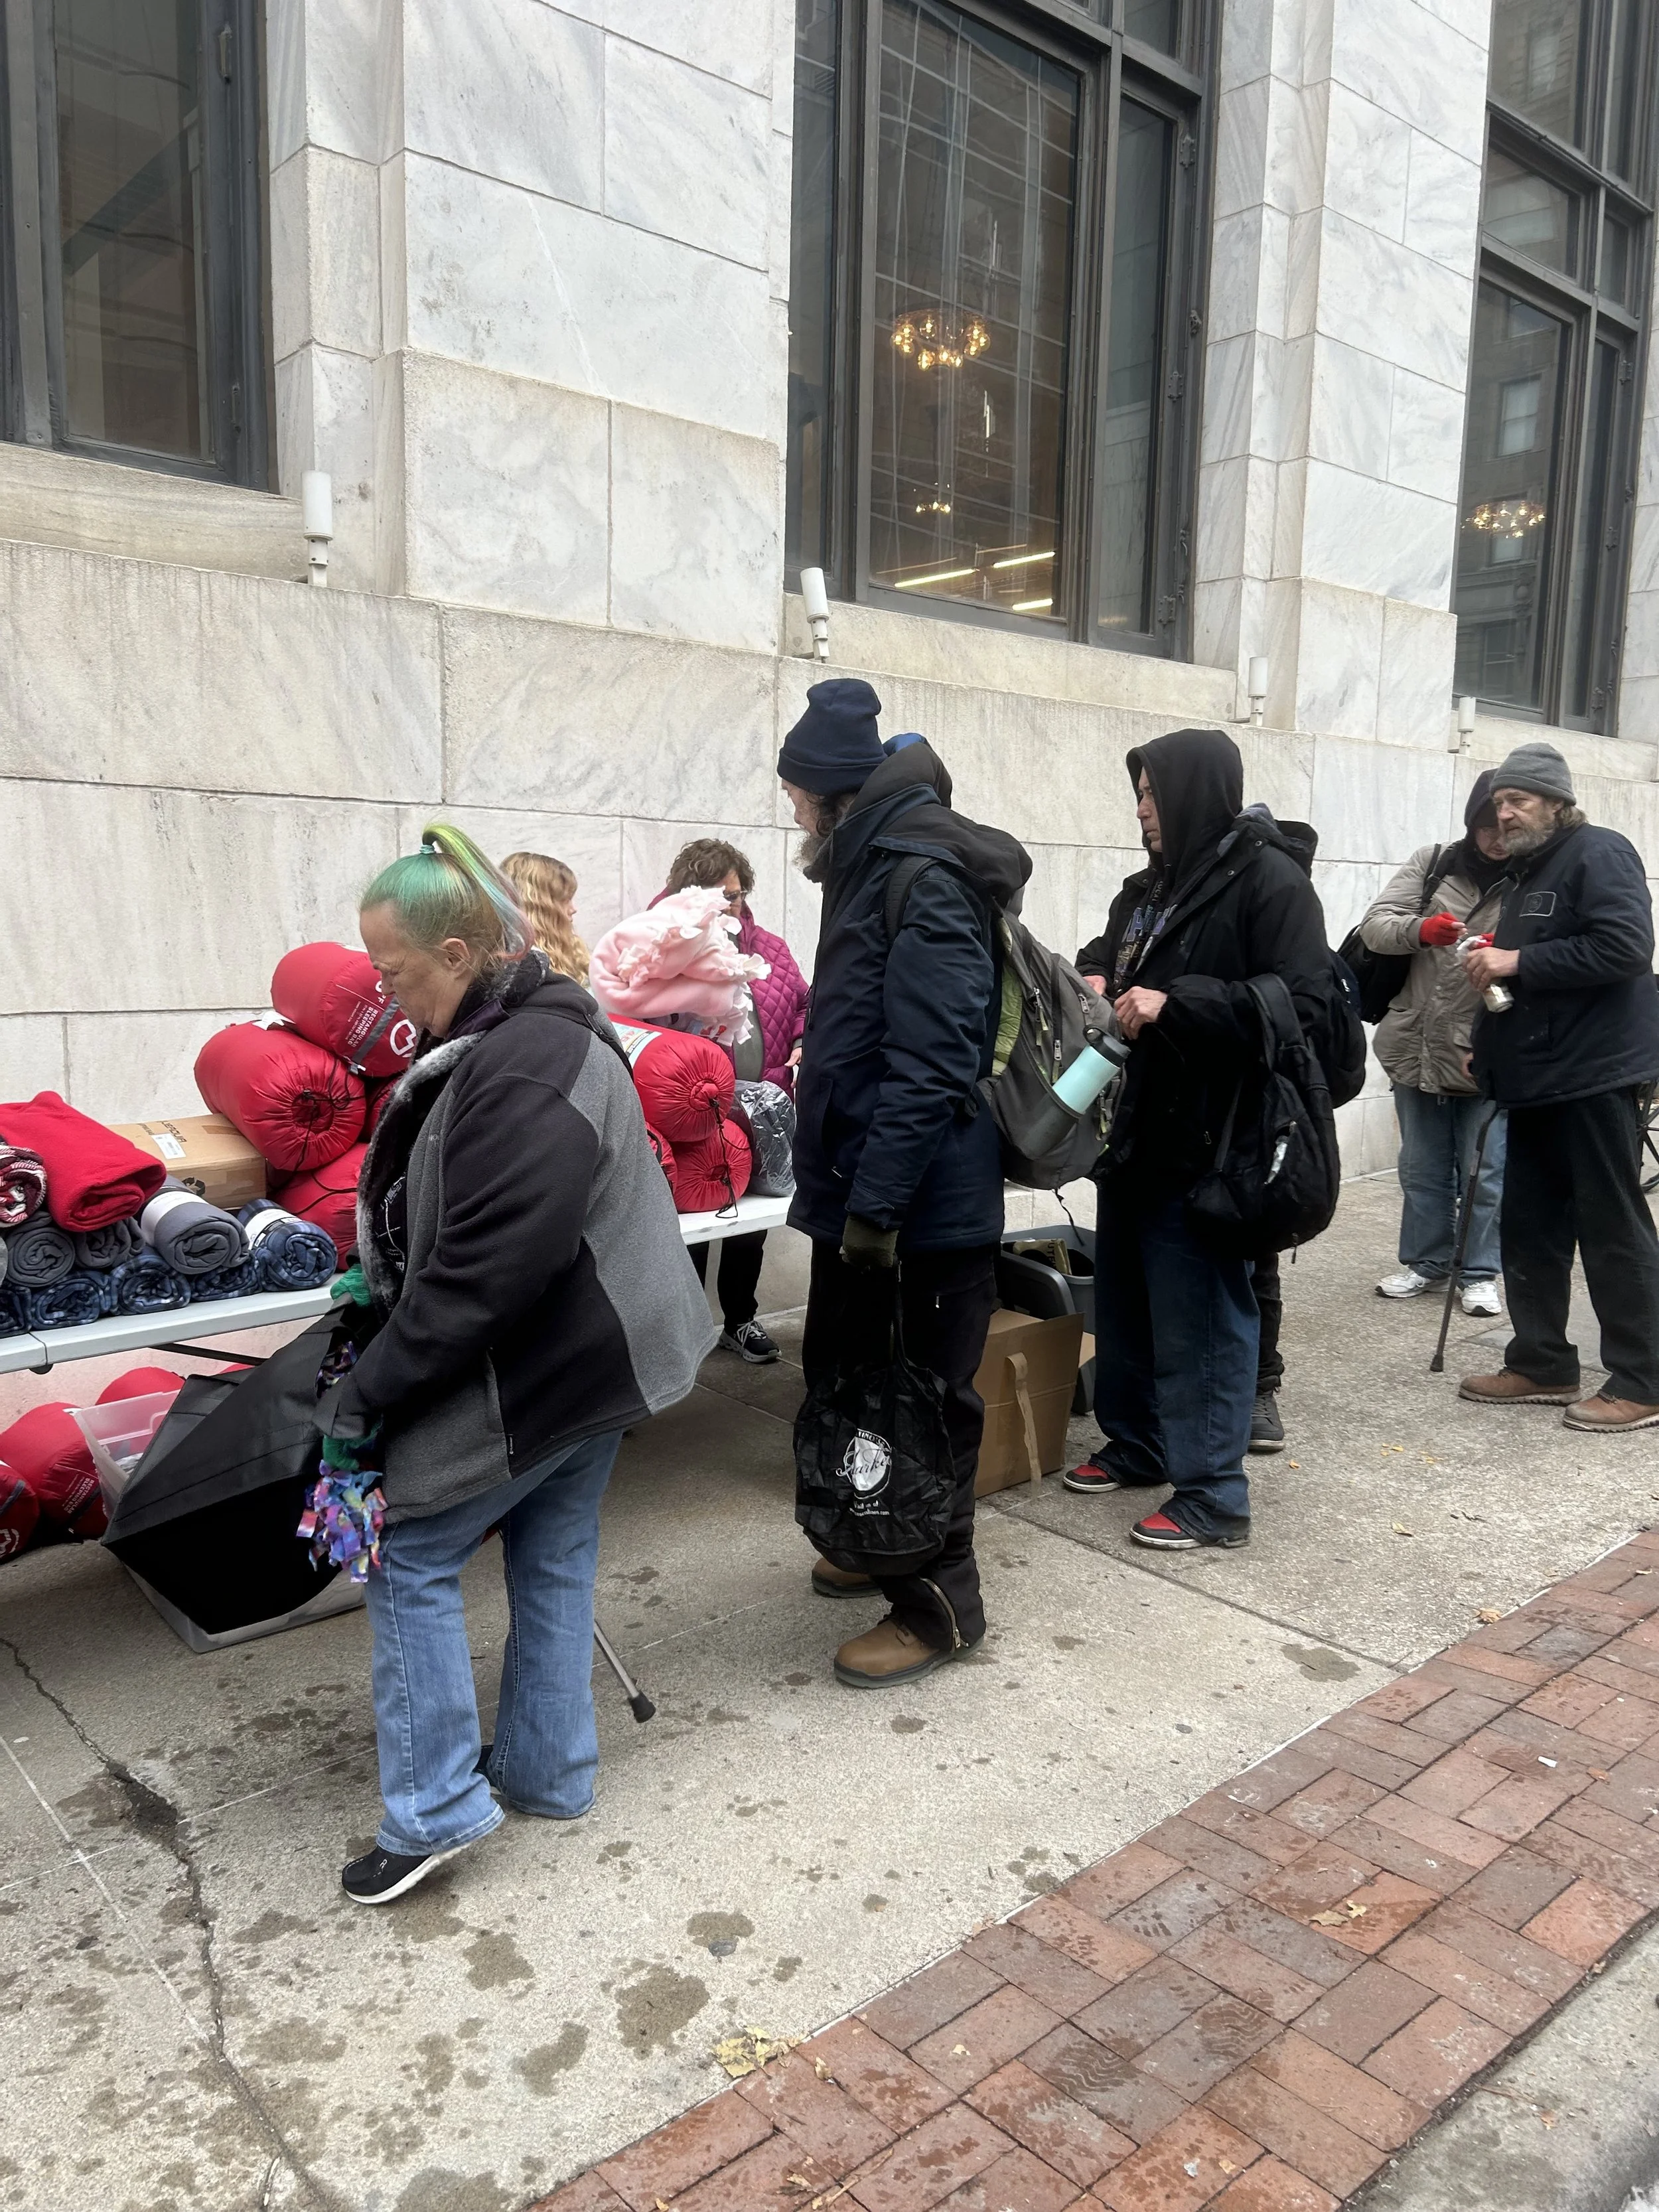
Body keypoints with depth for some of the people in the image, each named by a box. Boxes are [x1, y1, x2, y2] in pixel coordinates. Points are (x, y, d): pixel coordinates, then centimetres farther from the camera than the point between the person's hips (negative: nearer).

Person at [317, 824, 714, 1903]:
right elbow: (453, 1221, 16)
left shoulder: (521, 1073, -26)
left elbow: (485, 1267, -28)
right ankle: (549, 1771, 32)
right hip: (597, 1352, 10)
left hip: (537, 1368, -10)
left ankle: (436, 1807, 12)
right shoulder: (534, 1029, 7)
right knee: (553, 1559, 18)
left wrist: (370, 1393, -19)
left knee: (410, 1557, 3)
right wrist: (377, 1293, 10)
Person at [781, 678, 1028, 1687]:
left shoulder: (925, 882, -19)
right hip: (863, 1193, 10)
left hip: (925, 1207, -10)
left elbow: (927, 1066, -26)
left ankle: (941, 1603, 18)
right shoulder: (874, 866, 14)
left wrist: (874, 1203, -25)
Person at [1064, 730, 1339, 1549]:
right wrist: (1094, 978, 6)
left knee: (1200, 1316, -2)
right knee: (1125, 1297, 17)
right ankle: (1136, 1445, 34)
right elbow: (1109, 949, 30)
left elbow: (1307, 1010, -20)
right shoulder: (1156, 884, 14)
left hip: (1206, 1141, -9)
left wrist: (1176, 1003, -23)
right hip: (1137, 1127, 9)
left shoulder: (1270, 881, -12)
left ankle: (1213, 1495, 9)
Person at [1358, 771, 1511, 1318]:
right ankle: (1426, 1261, 30)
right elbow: (1375, 925, -4)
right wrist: (1420, 929, -24)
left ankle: (1480, 1273, 20)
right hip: (1417, 1048, 3)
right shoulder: (1431, 863, 4)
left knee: (1485, 1173, 5)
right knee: (1422, 1168, 14)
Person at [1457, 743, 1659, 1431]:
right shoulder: (1527, 871, 20)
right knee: (1528, 1226, 11)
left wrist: (1518, 963, -19)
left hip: (1597, 1079, -9)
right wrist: (1492, 1047, 17)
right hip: (1540, 1081, 10)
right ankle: (1542, 1364, 21)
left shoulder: (1599, 854, -8)